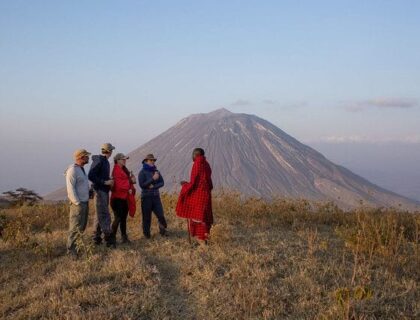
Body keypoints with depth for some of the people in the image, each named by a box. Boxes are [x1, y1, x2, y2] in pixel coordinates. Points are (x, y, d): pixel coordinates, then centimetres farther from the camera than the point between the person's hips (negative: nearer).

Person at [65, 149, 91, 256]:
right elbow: (70, 189, -19)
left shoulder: (81, 169, 15)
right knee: (75, 227, -6)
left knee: (82, 226, 14)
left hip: (85, 202, 10)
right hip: (78, 203, -10)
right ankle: (71, 249, 1)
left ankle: (78, 246, 23)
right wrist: (77, 203, -20)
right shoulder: (72, 170, -15)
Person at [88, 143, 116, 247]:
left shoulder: (105, 161, 14)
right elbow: (91, 176, -20)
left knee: (100, 215, 13)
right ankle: (109, 239, -8)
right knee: (104, 216, -8)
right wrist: (104, 182, -19)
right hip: (100, 191, -10)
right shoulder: (98, 161, -13)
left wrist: (110, 181, 4)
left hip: (105, 191, 10)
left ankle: (97, 238, 20)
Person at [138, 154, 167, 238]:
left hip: (156, 196, 4)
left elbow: (162, 182, 4)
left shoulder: (156, 171, 9)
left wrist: (154, 186, -11)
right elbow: (142, 184, -14)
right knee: (147, 216, 2)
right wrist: (153, 179, -17)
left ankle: (163, 230, 16)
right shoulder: (142, 172, -4)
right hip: (146, 197, -4)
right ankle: (147, 234, 14)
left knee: (161, 215, -2)